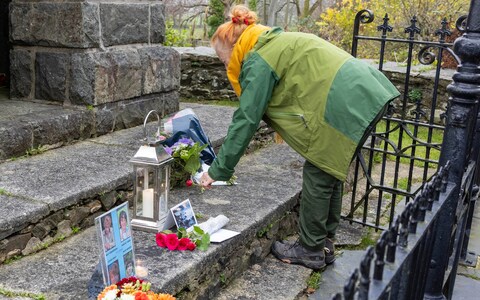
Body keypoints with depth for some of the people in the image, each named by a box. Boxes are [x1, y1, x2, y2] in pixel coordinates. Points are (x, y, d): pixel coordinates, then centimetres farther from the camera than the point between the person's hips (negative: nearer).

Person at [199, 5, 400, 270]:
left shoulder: (258, 61, -7)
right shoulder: (274, 44, 22)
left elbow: (247, 119, -9)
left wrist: (218, 170, -2)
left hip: (347, 105, -10)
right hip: (366, 95, 10)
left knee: (318, 176, 2)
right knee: (329, 173, 17)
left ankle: (311, 252, 14)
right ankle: (324, 245, 27)